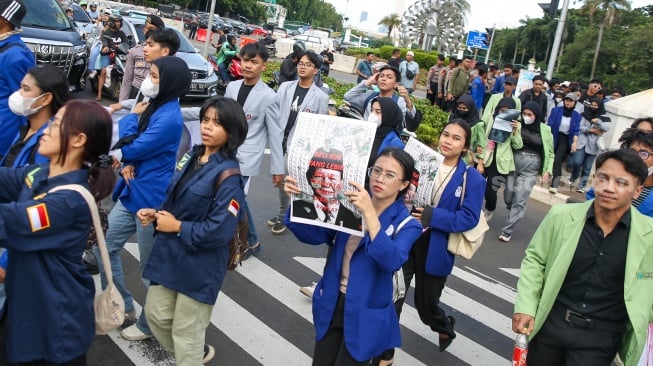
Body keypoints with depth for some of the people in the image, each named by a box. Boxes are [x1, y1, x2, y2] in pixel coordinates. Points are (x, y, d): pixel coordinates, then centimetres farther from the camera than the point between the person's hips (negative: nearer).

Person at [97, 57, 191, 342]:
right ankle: (123, 307, 33)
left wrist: (131, 118, -5)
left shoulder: (169, 118, -23)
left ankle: (148, 324, 28)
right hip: (132, 192, 10)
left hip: (152, 200, -10)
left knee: (151, 268, 7)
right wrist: (128, 164, -8)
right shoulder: (153, 106, 6)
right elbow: (135, 146, 13)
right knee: (105, 248, 17)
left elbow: (130, 148, -19)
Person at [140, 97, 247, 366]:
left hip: (199, 265, -8)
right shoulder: (191, 157, 5)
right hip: (169, 254, 8)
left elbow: (220, 231, -26)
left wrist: (177, 227, -17)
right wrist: (156, 213, -2)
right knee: (156, 314, 19)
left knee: (185, 331, 9)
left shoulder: (228, 175, -20)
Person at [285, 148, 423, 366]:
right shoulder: (350, 205, -1)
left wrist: (369, 213, -39)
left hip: (365, 314, -4)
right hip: (332, 303, 4)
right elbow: (313, 235, -5)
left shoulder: (406, 224, -12)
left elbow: (392, 261, -30)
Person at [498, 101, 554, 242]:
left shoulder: (545, 130, -1)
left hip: (531, 167, -2)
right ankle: (514, 216, 42)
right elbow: (515, 145, -10)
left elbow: (550, 153, 7)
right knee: (508, 197, 10)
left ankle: (507, 231, 2)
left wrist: (548, 170, -2)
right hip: (513, 163, 2)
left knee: (520, 200, -5)